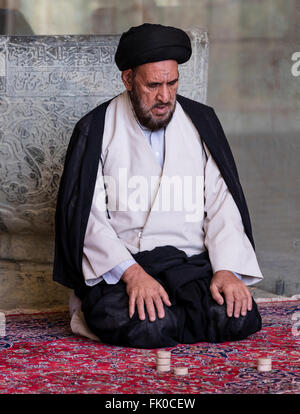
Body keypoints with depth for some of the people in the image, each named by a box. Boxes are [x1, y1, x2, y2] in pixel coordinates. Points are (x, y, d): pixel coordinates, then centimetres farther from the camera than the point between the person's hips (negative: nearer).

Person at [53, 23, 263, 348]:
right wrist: (131, 272, -19)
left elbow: (222, 203, 8)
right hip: (118, 265, -3)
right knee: (140, 327, -33)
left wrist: (227, 269, -9)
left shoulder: (202, 123, 12)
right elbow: (87, 217, -4)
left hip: (192, 261, 3)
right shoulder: (96, 130, 3)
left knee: (238, 318, -24)